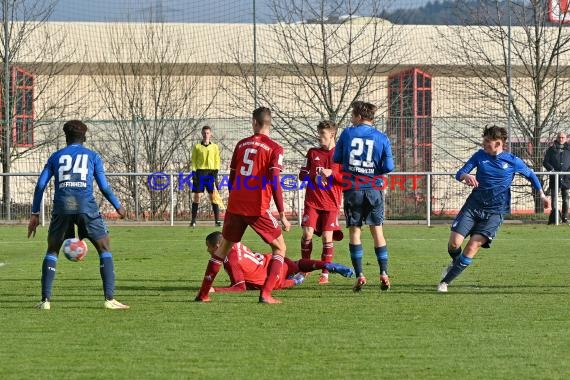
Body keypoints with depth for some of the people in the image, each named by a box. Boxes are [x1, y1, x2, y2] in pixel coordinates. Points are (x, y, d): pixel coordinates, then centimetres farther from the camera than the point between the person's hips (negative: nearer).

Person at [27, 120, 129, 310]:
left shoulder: (56, 157, 17)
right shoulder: (92, 156, 13)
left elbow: (40, 185, 11)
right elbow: (103, 186, 7)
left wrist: (35, 213, 15)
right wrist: (118, 207, 20)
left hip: (61, 207, 2)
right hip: (86, 207, -2)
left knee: (52, 251, 16)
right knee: (105, 249, 8)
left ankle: (45, 300, 6)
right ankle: (109, 298, -4)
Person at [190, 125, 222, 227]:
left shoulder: (214, 147, 10)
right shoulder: (197, 147, 8)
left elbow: (217, 161, 8)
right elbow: (193, 161, 7)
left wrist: (216, 172, -3)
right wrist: (194, 172, -4)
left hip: (211, 172, 0)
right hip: (200, 172, 0)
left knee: (213, 196, -5)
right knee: (196, 196, -4)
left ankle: (217, 220, -4)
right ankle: (193, 220, -1)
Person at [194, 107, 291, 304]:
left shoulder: (241, 144, 11)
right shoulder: (274, 149, -4)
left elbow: (232, 178, 15)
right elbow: (275, 183, -12)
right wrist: (282, 215, -10)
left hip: (235, 206, 4)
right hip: (258, 208, -4)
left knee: (223, 248, 21)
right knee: (280, 248, 10)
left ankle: (203, 293, 18)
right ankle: (265, 294, -5)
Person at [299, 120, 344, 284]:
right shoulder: (313, 153, 10)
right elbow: (302, 174, 13)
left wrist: (332, 174, -16)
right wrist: (313, 176, -7)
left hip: (331, 203, -2)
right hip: (312, 201, 2)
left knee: (327, 237, -6)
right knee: (307, 234, -8)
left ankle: (325, 273, 2)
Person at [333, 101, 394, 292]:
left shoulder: (347, 133, -1)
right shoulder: (382, 138, 0)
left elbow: (336, 158, 7)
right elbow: (388, 167, -5)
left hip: (352, 189, -1)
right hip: (374, 189, 1)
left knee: (355, 231, 5)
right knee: (377, 231, 9)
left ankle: (359, 275, -3)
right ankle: (384, 274, 1)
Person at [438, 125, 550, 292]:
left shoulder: (513, 161, -3)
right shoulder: (480, 155, 2)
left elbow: (530, 174, 15)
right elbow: (459, 174, -3)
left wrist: (542, 194, 11)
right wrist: (465, 176, -26)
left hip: (495, 212, -2)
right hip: (474, 205, 2)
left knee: (473, 246, -16)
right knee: (454, 243, -10)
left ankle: (445, 281, -8)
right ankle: (455, 263, 27)